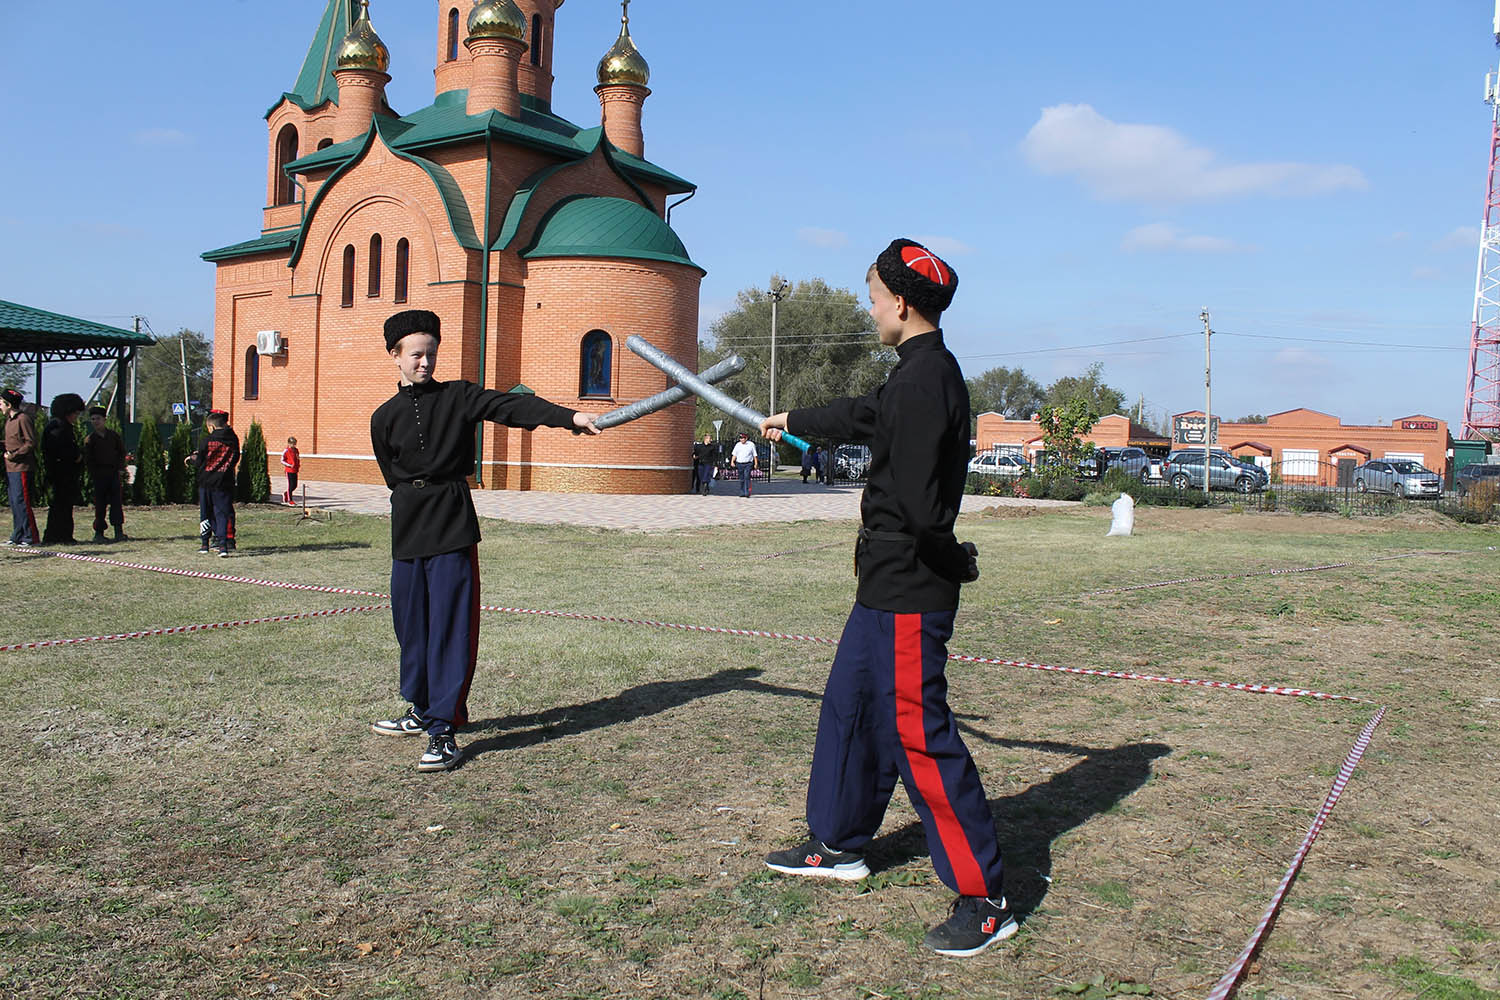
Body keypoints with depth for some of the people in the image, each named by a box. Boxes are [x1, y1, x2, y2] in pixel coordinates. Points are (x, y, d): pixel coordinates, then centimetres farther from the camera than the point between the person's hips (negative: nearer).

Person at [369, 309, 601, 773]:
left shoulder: (459, 396, 3)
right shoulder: (384, 417, 11)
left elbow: (513, 406, -10)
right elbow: (394, 475, 14)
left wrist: (569, 416, -23)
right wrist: (419, 508, 3)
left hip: (453, 527, -3)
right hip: (408, 530, 4)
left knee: (451, 626, -7)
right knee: (411, 624, 11)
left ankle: (444, 732, -4)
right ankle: (422, 711, 31)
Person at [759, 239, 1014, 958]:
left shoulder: (927, 379, -21)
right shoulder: (918, 374, 11)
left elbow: (919, 506, -27)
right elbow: (863, 416, 30)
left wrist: (956, 561, -9)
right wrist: (793, 423, 44)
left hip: (909, 594, -11)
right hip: (888, 584, 11)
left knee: (919, 734, -5)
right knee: (850, 709, 20)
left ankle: (984, 901, 6)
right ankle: (839, 846, 37)